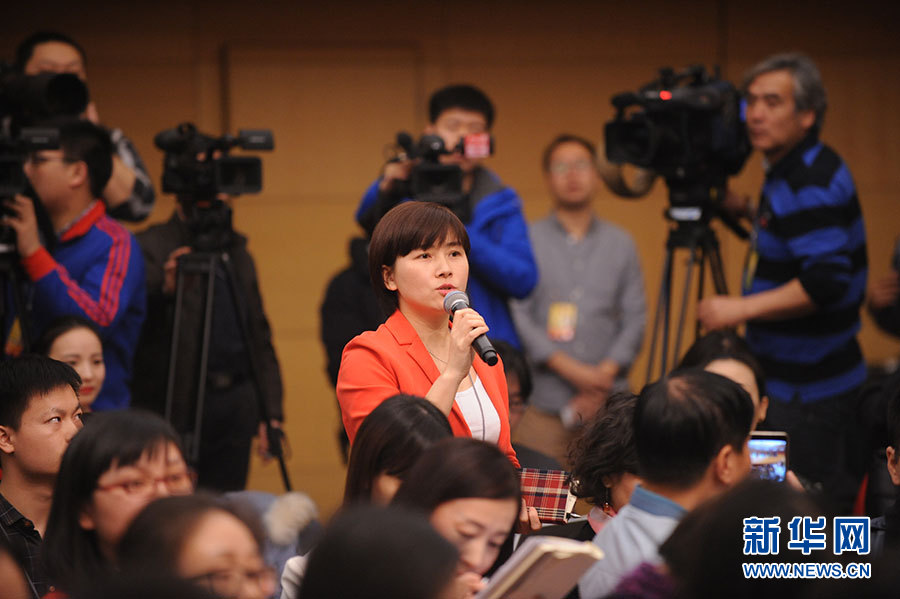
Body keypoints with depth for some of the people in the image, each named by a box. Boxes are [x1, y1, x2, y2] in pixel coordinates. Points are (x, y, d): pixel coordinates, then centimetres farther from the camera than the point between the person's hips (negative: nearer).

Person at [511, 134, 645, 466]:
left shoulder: (620, 243, 17)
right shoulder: (527, 239, 8)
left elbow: (635, 317, 11)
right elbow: (517, 314, -1)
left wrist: (605, 373, -4)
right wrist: (568, 368, -10)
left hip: (608, 401, 2)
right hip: (545, 402, -2)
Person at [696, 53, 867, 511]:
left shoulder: (812, 183, -21)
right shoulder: (787, 172, 11)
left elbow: (826, 282, -29)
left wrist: (742, 309, -24)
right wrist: (746, 211, 16)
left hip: (809, 394, -10)